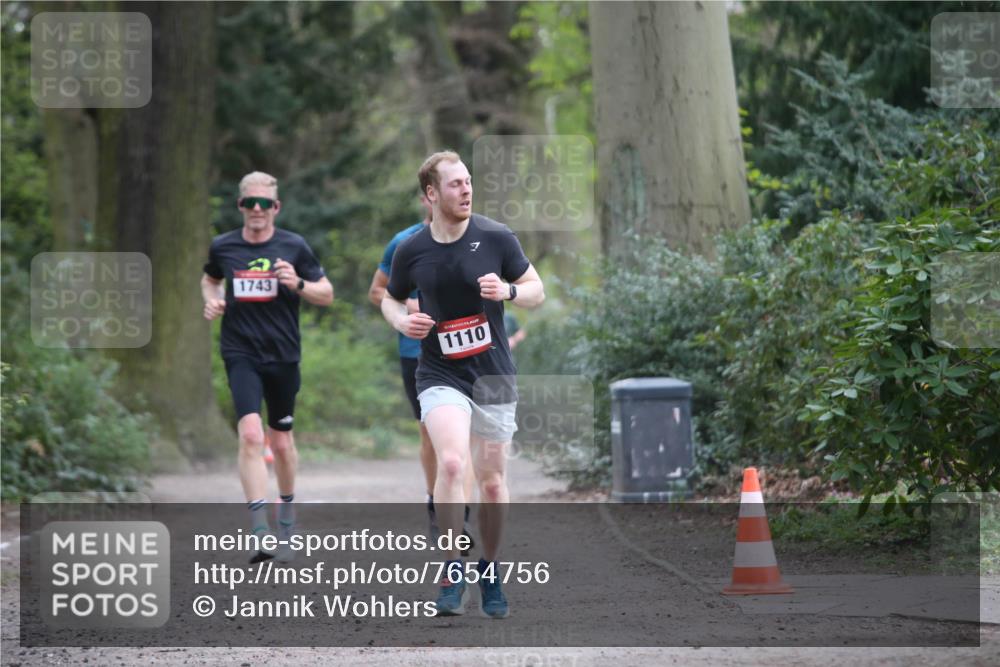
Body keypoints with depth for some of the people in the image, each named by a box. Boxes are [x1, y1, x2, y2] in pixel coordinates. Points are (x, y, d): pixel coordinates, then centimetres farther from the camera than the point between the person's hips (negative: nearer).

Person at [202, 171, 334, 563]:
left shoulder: (293, 247, -1)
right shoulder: (223, 247, 3)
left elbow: (327, 295, 4)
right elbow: (210, 279, 24)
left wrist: (298, 284, -15)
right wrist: (211, 300, 3)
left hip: (283, 355, 1)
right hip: (241, 355, -1)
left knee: (281, 441, 11)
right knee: (250, 435, -18)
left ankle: (287, 508, 39)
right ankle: (261, 533, -22)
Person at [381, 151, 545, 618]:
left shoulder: (496, 238, -5)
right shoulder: (411, 251, -3)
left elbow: (537, 291, 2)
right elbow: (390, 299, 14)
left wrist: (507, 291, -19)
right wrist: (401, 320, -8)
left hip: (494, 376, 1)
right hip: (440, 375, -1)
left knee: (492, 481, 7)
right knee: (451, 462, -24)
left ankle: (490, 574, 27)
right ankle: (452, 571, -14)